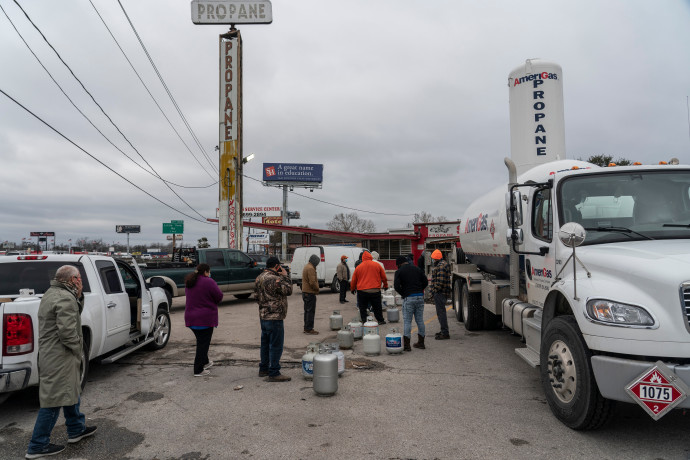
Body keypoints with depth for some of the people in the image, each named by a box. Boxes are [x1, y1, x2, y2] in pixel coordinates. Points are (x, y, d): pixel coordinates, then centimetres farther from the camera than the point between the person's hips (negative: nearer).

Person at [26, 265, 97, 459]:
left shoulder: (52, 293, 11)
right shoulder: (65, 298, -22)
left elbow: (75, 313, 16)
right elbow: (67, 331, -27)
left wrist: (79, 296, 0)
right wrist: (77, 347, -12)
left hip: (50, 354, 11)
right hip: (59, 357, -11)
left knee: (70, 392, 23)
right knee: (54, 400, -1)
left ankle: (76, 430, 37)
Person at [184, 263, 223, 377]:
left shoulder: (189, 283, 10)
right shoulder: (208, 282, -15)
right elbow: (219, 296, -12)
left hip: (191, 317, 8)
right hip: (205, 318, -8)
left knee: (201, 341, 23)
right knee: (203, 343, 0)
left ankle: (204, 362, 37)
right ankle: (198, 370, 3)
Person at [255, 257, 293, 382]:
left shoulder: (259, 278, 10)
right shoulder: (274, 279, -21)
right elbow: (288, 290, -13)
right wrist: (285, 276, -4)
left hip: (263, 316, 10)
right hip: (274, 317, -10)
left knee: (265, 343, 19)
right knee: (276, 346, -3)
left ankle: (263, 369, 29)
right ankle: (274, 373, 1)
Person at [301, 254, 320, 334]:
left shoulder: (306, 266, 17)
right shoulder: (310, 268, -17)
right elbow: (312, 282, -23)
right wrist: (317, 289, -9)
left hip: (305, 292, 11)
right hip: (310, 293, -11)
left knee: (307, 311, 14)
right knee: (311, 311, -6)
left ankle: (306, 328, 20)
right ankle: (309, 329, -4)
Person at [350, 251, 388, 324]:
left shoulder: (358, 267, 5)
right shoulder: (377, 265, 4)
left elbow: (353, 280, 12)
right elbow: (384, 277, 11)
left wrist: (352, 289, 27)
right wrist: (385, 285, 26)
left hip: (362, 291, 0)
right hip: (375, 290, 0)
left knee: (362, 308, 11)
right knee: (377, 307, 12)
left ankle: (363, 321, 12)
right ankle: (380, 320, 19)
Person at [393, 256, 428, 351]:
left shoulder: (399, 271, -2)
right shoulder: (417, 268, 13)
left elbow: (396, 286, -12)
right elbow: (425, 282, 11)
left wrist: (403, 294, 2)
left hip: (408, 298, -5)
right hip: (420, 297, 5)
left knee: (407, 321, -1)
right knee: (420, 320, 13)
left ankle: (406, 345, -3)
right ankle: (421, 342, 20)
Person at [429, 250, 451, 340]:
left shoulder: (441, 266, -16)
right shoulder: (440, 264, 20)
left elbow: (440, 281, -23)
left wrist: (434, 291, -17)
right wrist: (433, 291, 21)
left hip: (440, 293, -11)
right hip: (441, 293, 11)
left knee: (441, 312, -9)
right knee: (441, 312, 18)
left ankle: (445, 333, -7)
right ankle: (443, 331, 26)